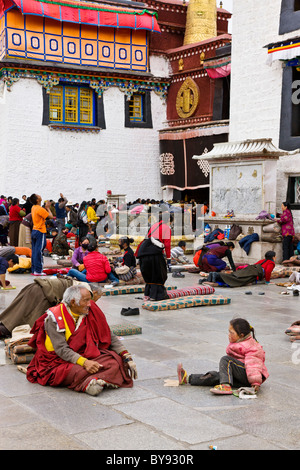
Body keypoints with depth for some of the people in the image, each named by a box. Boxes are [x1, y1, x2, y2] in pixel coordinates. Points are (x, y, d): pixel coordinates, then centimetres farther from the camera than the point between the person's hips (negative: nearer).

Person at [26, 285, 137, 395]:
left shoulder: (91, 312, -1)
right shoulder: (54, 317, -15)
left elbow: (109, 337, 4)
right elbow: (61, 349, -22)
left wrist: (126, 356, -8)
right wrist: (84, 362, -36)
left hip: (86, 356, 5)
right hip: (59, 361, -5)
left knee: (115, 359, -22)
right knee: (80, 372, -39)